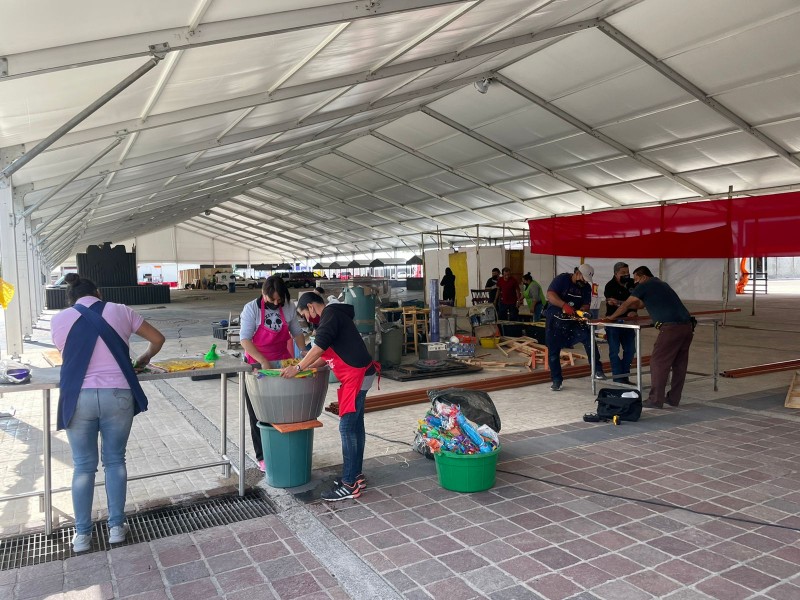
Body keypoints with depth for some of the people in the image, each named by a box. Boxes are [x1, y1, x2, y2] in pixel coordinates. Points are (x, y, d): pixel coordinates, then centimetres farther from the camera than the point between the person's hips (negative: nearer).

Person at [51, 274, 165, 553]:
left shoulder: (59, 319, 8)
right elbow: (158, 339, 14)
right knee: (115, 460, 14)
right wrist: (144, 359, 32)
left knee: (83, 466, 13)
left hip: (79, 398, 0)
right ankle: (116, 526, 20)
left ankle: (82, 534, 20)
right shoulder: (120, 311, 7)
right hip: (118, 395, 0)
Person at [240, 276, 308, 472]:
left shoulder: (288, 308, -3)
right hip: (257, 366, -3)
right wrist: (263, 361, -26)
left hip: (282, 364, 3)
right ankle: (262, 456, 14)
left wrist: (304, 352, -6)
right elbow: (245, 339, -17)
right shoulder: (251, 309, -13)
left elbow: (296, 332, 9)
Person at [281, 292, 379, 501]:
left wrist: (298, 368, -16)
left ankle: (349, 485, -1)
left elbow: (320, 346, -22)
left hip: (356, 376, -10)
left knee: (347, 427, -7)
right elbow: (327, 354, 25)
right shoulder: (334, 315, 21)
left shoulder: (330, 314, -10)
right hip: (359, 374, 10)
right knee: (356, 426, 14)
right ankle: (356, 475, 23)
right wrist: (306, 367, 22)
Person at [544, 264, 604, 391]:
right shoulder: (561, 279, -13)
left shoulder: (586, 287, 3)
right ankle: (556, 380, 14)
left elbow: (586, 305, -1)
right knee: (553, 351, -1)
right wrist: (564, 305, -42)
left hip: (573, 320, 3)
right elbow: (550, 295, -26)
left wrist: (579, 312, -25)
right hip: (555, 320, -3)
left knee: (588, 338, -21)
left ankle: (597, 370, -14)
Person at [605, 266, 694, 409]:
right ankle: (674, 398, 18)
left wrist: (611, 317, 26)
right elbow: (641, 304, 38)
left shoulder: (645, 286, 3)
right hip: (687, 326, 9)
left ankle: (655, 400, -3)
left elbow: (626, 305, 12)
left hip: (671, 327, -9)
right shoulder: (661, 284, 27)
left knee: (658, 363, -3)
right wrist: (622, 308, 42)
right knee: (680, 364, 12)